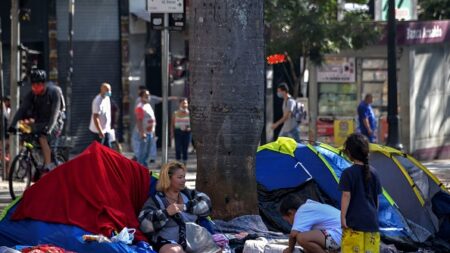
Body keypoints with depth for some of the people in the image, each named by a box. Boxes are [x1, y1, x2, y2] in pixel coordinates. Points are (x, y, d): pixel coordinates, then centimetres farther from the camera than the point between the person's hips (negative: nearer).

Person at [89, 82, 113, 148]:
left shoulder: (107, 98, 6)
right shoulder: (98, 101, -22)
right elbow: (95, 117, -24)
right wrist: (100, 131, -25)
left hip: (106, 130, 9)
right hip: (98, 131, -9)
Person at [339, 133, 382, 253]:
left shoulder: (348, 173, -8)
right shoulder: (373, 173, 9)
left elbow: (346, 196, -12)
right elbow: (376, 197, 14)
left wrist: (343, 217, -9)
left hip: (354, 221, -6)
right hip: (371, 221, 6)